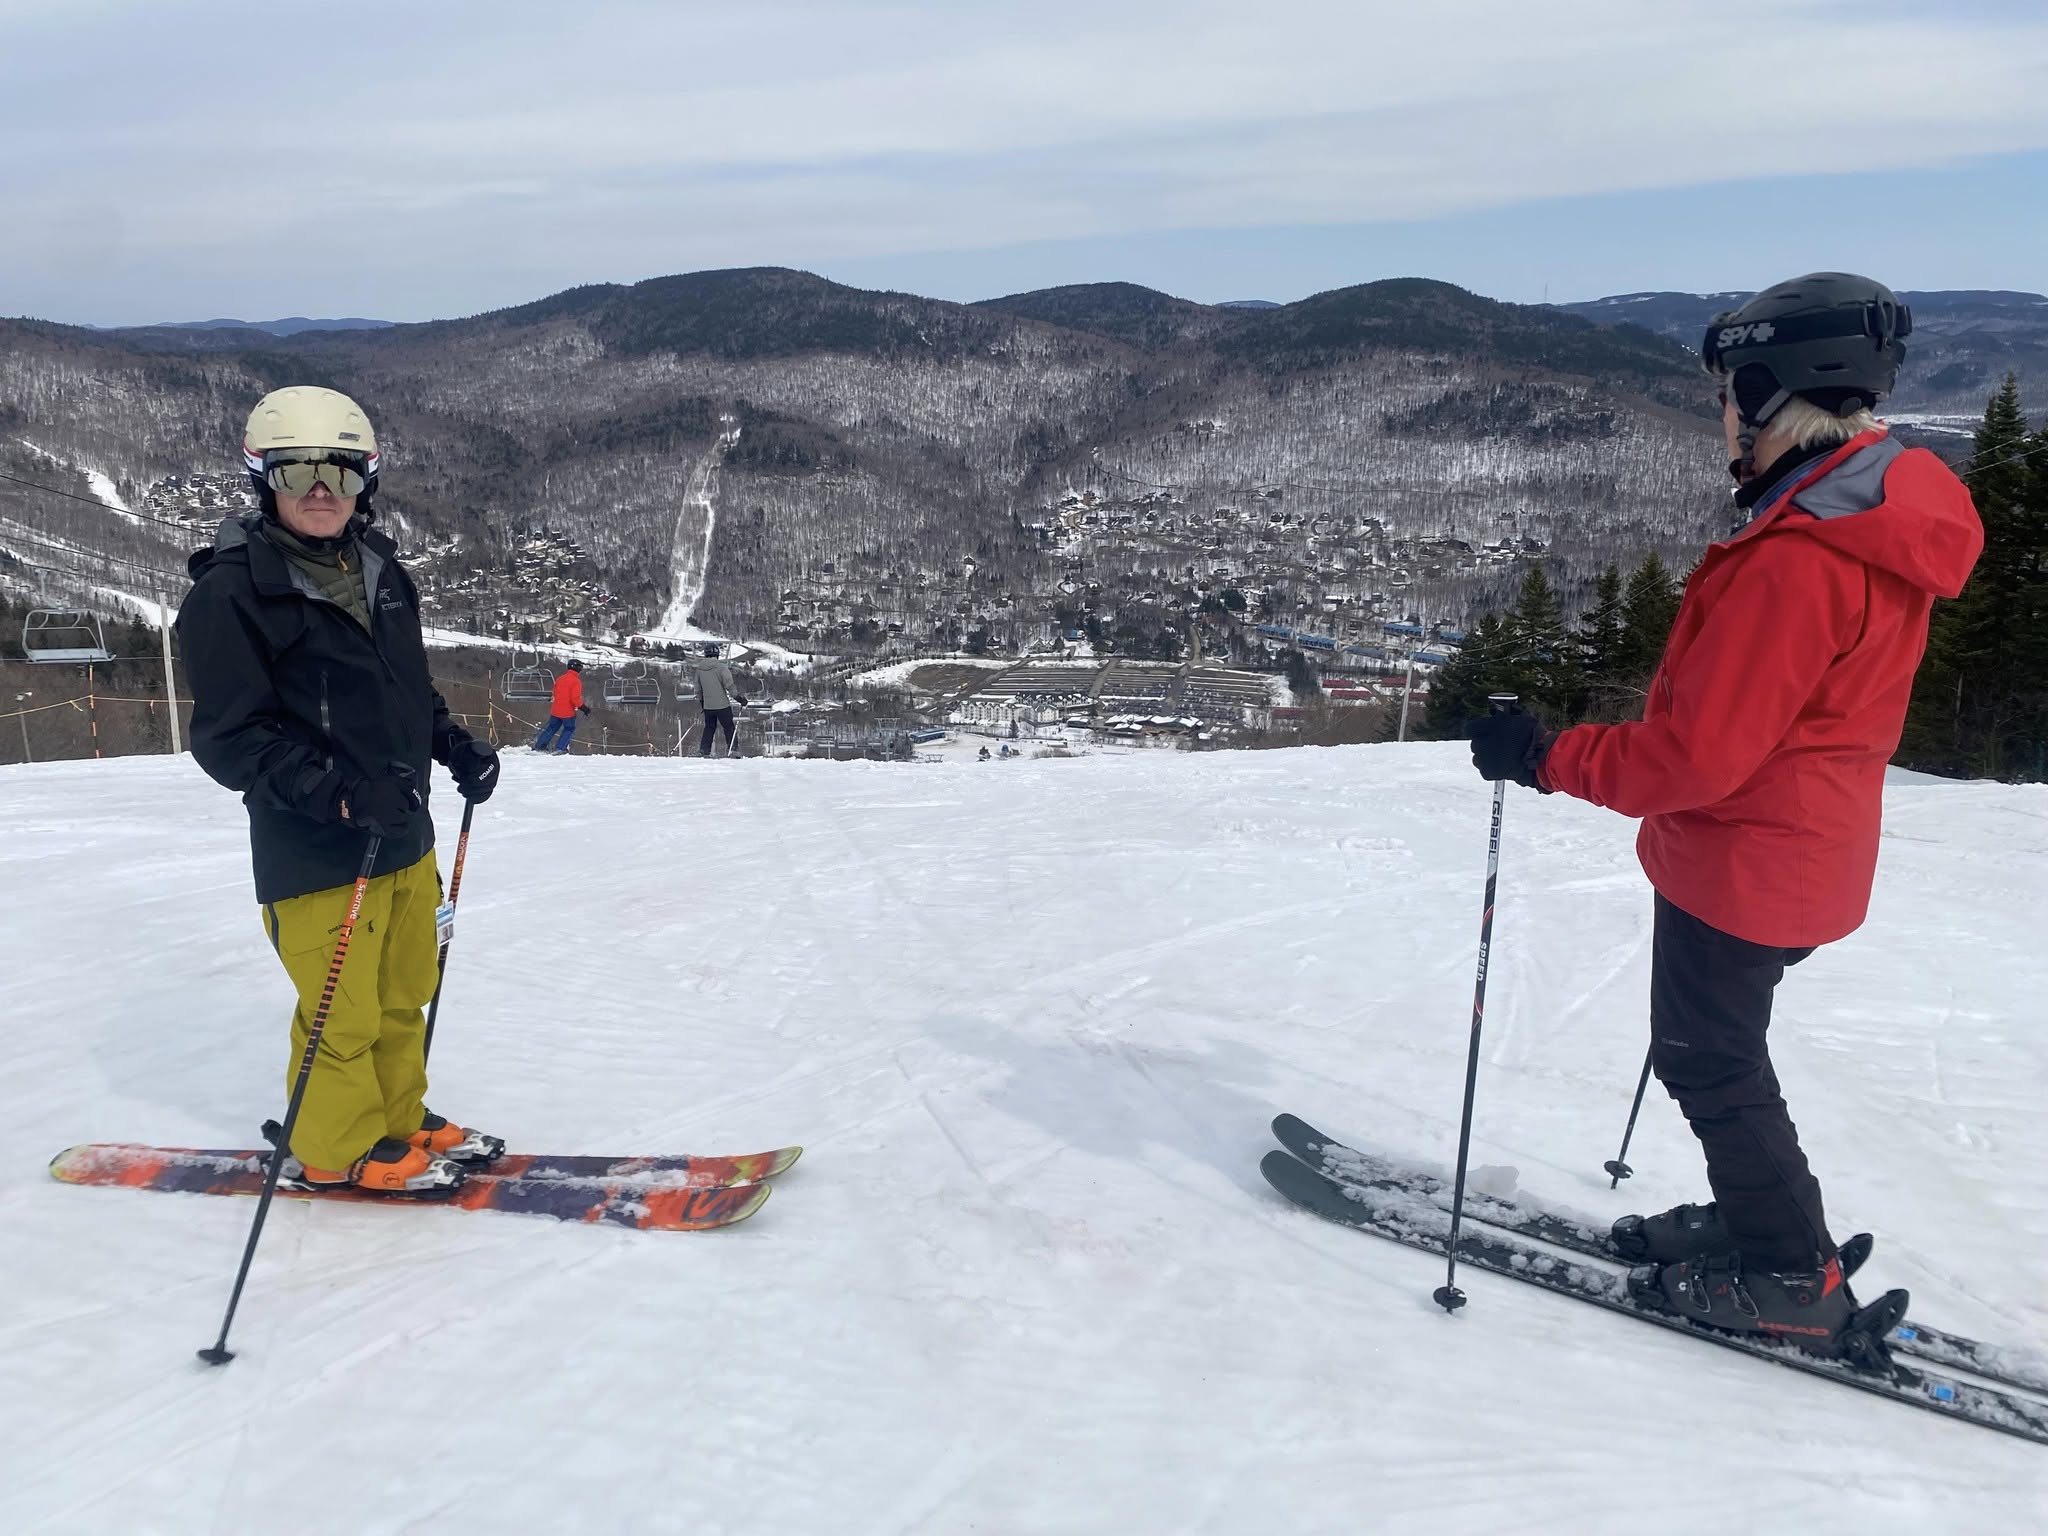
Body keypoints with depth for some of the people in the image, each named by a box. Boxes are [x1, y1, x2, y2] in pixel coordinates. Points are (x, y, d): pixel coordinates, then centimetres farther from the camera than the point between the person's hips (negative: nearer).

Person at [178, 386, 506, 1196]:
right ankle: (336, 1148, 25)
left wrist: (456, 747, 5)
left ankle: (397, 1120, 37)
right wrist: (339, 792, -28)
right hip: (316, 850, -7)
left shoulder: (379, 570, 9)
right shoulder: (232, 590, -13)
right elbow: (229, 735, -16)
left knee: (403, 996, 19)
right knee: (343, 1013, 4)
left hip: (405, 834, 7)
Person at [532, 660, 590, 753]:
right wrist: (583, 707, -10)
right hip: (568, 712, -6)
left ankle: (539, 745, 19)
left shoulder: (560, 679, 7)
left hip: (556, 710, 6)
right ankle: (560, 748, 5)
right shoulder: (576, 681, -14)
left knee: (552, 727, 19)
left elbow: (555, 694, 17)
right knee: (569, 729, 12)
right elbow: (575, 698, -20)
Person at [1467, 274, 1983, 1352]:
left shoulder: (1796, 559, -29)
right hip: (1801, 848, 9)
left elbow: (1696, 753, -28)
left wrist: (1548, 758, -19)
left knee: (1707, 1062, 8)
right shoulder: (1879, 512, 4)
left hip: (1746, 859, -9)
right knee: (1717, 1049, 24)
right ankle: (1762, 1219, 40)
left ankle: (1791, 1281, 23)